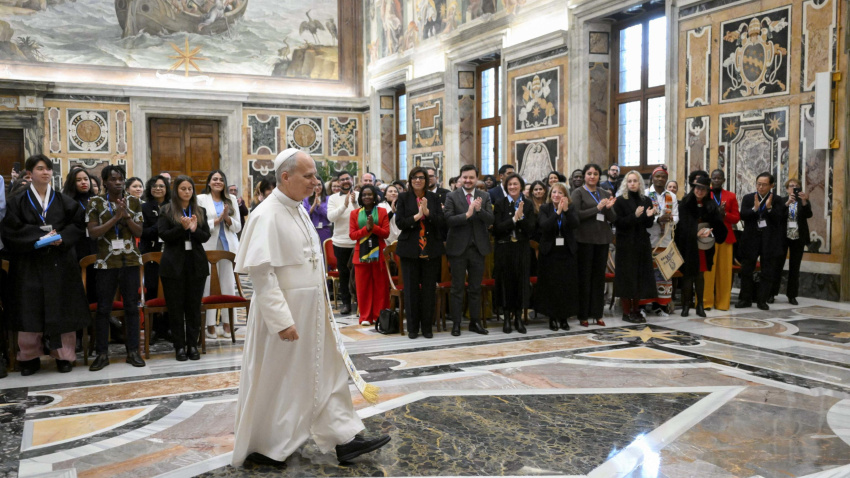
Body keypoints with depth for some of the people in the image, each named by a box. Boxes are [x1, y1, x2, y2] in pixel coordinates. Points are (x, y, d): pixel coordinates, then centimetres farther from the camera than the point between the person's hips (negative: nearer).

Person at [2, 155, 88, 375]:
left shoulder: (65, 201, 9)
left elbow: (77, 226, 3)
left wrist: (62, 238, -14)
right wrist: (39, 236, -15)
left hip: (60, 263, 1)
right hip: (28, 264, -1)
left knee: (62, 309, 0)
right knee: (30, 311, 0)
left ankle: (64, 355, 9)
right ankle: (30, 357, 12)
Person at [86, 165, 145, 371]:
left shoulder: (134, 202, 5)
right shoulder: (96, 202, 0)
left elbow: (139, 232, 1)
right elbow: (93, 232, -8)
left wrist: (126, 215, -14)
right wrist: (115, 217, -17)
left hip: (130, 261, 2)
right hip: (106, 261, -1)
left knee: (132, 306, 5)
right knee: (103, 308, 2)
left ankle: (133, 351, 13)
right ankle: (102, 353, 11)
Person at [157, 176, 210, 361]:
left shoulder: (200, 211, 11)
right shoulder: (166, 211, 3)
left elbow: (206, 236, 3)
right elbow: (164, 235, -7)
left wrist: (194, 229, -17)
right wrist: (183, 227, -20)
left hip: (196, 263, 2)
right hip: (174, 264, -2)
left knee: (194, 306, 6)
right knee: (176, 307, 2)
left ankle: (193, 345, 13)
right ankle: (180, 346, 11)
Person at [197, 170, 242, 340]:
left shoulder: (231, 199, 14)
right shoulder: (201, 199, 5)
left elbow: (238, 227, 10)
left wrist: (227, 219, -8)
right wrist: (217, 220, -10)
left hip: (228, 246, 3)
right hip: (209, 247, -3)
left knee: (229, 284, 3)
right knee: (209, 285, -4)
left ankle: (227, 323, 11)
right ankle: (210, 325, 3)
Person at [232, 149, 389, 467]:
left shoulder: (299, 210, 9)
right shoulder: (267, 215, -18)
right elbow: (261, 271, -23)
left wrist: (322, 304, 15)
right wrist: (282, 319, -25)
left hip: (310, 313, 9)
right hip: (283, 313, -8)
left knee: (324, 375, 11)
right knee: (275, 382, 7)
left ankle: (345, 440, 19)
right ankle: (261, 447, 25)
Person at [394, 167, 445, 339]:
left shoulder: (433, 198, 8)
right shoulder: (403, 198, 5)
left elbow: (442, 222, -1)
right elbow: (399, 222, -4)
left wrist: (427, 212, -16)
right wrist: (417, 216, -16)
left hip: (431, 250, 1)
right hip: (410, 249, -1)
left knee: (429, 289, 3)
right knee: (411, 289, 3)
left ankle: (427, 327, 13)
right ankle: (412, 327, 13)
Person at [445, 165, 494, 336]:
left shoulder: (485, 197, 5)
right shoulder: (452, 197, -3)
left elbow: (490, 220, -5)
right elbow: (448, 220, -14)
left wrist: (479, 209, -22)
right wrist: (467, 214, -25)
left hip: (478, 247, 3)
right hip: (458, 248, -2)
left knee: (475, 288, 12)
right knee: (457, 288, 5)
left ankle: (475, 322, 22)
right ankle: (456, 323, 13)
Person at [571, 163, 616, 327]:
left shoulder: (605, 193, 14)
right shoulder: (578, 193, 0)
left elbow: (612, 218, 11)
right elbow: (576, 215, -12)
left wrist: (608, 208, -10)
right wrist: (597, 208, -17)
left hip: (602, 238, 4)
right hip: (585, 238, -4)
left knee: (599, 276, 7)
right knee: (584, 276, 0)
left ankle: (597, 313, 15)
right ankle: (583, 315, 7)